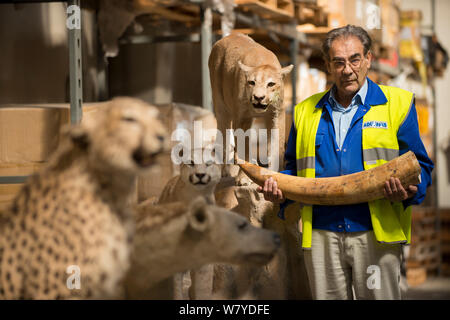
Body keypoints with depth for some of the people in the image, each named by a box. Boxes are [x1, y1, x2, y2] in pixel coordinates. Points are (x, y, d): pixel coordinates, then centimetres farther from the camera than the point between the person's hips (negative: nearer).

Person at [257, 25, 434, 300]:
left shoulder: (397, 104, 7)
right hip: (321, 237, 3)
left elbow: (419, 165, 5)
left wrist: (409, 191, -16)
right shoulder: (306, 112, 16)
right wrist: (279, 187, 4)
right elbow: (294, 167, 25)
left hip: (376, 235, -3)